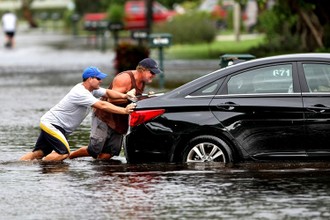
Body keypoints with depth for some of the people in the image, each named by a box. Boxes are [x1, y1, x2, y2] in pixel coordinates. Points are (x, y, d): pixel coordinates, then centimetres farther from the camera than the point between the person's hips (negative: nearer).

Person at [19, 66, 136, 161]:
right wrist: (124, 111, -27)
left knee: (38, 153, 5)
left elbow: (107, 93, 8)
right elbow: (102, 106, -28)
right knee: (63, 153, -21)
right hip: (51, 124, -10)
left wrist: (124, 96, -10)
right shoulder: (81, 93, -24)